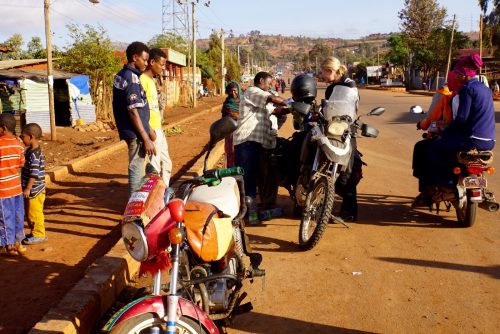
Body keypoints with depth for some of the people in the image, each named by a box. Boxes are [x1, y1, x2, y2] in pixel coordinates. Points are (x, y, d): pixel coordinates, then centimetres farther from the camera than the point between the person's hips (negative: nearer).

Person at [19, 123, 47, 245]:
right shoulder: (30, 151, 9)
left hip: (34, 190, -10)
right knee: (29, 212, 19)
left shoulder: (34, 154, -22)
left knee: (34, 212, 2)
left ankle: (38, 235, 14)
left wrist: (28, 188, -19)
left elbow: (34, 174, -23)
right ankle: (35, 232, 31)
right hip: (31, 189, 10)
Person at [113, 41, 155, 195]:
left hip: (127, 130, 10)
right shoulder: (132, 79, -19)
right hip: (136, 133, -10)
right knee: (136, 168, -1)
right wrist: (146, 139, -21)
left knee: (137, 167, 19)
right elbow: (133, 112, -22)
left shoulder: (120, 75, 10)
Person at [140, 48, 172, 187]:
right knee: (154, 166, -5)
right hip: (151, 130, -10)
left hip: (158, 129, 10)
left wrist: (158, 128, 19)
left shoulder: (152, 80, 15)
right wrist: (150, 130, -23)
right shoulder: (143, 80, -14)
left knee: (166, 163, 17)